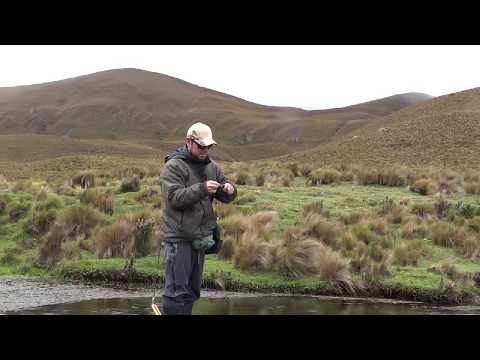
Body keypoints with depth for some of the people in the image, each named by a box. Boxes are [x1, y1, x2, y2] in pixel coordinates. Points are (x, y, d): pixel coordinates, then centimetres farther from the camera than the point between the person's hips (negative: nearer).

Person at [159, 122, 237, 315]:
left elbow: (226, 197, 13)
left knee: (192, 290, 15)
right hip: (178, 238, -7)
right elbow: (174, 197, -21)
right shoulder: (173, 166, -9)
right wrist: (202, 189, -31)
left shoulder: (212, 167, 12)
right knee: (177, 290, -8)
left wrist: (229, 190, -11)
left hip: (201, 237, 7)